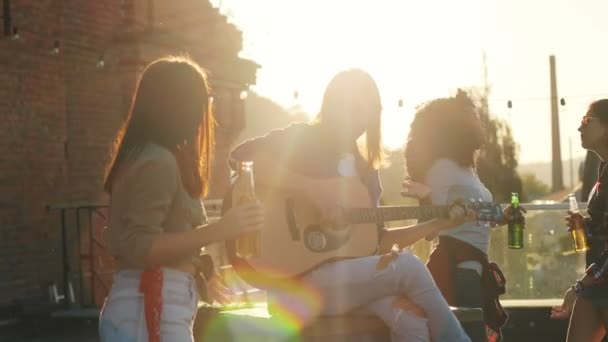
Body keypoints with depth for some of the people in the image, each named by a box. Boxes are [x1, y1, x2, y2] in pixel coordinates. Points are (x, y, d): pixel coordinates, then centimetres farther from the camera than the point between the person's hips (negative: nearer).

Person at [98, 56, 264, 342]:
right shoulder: (159, 162, -15)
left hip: (144, 311, 10)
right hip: (151, 314, -10)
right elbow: (138, 247, -22)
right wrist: (218, 231, -27)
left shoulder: (139, 156, 16)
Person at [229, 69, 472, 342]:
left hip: (349, 276, 6)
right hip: (298, 277, -6)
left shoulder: (364, 169, 17)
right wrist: (309, 187, -24)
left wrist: (439, 224, 8)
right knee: (408, 266, -20)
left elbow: (375, 240, 16)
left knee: (412, 318, -22)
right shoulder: (302, 140, -2)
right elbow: (239, 156, -19)